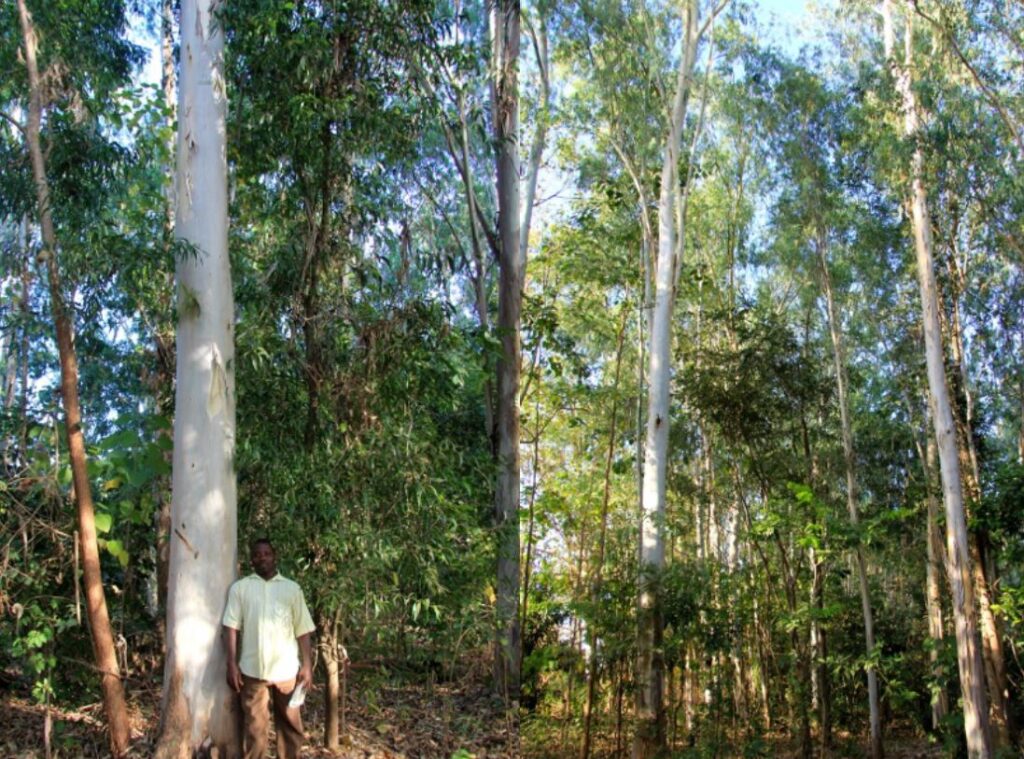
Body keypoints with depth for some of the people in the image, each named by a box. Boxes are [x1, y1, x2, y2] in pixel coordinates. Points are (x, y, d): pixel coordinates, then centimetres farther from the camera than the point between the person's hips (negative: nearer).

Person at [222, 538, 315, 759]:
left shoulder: (292, 588, 8)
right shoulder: (240, 588, 5)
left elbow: (303, 630, 7)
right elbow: (231, 627, 0)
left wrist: (307, 665, -1)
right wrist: (232, 664, -8)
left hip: (286, 670, 1)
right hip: (253, 670, -1)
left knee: (290, 724, 8)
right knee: (254, 727, 3)